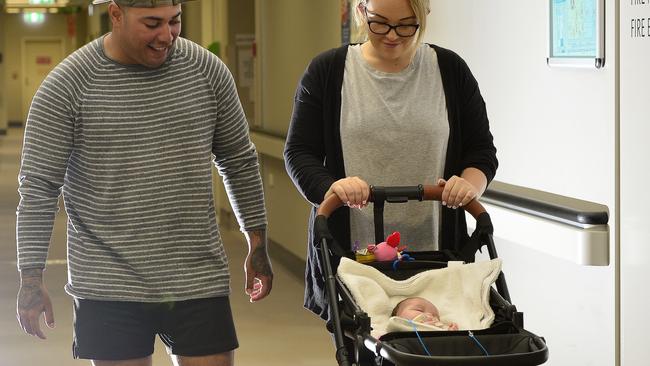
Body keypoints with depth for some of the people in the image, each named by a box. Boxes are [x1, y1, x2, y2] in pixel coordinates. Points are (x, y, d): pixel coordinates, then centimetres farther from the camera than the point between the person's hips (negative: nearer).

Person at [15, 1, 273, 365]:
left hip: (199, 280, 2)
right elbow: (39, 187, -4)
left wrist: (258, 246, 13)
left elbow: (239, 162, 12)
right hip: (109, 292, -2)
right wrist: (31, 279, -7)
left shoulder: (208, 70, 1)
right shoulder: (65, 86, -8)